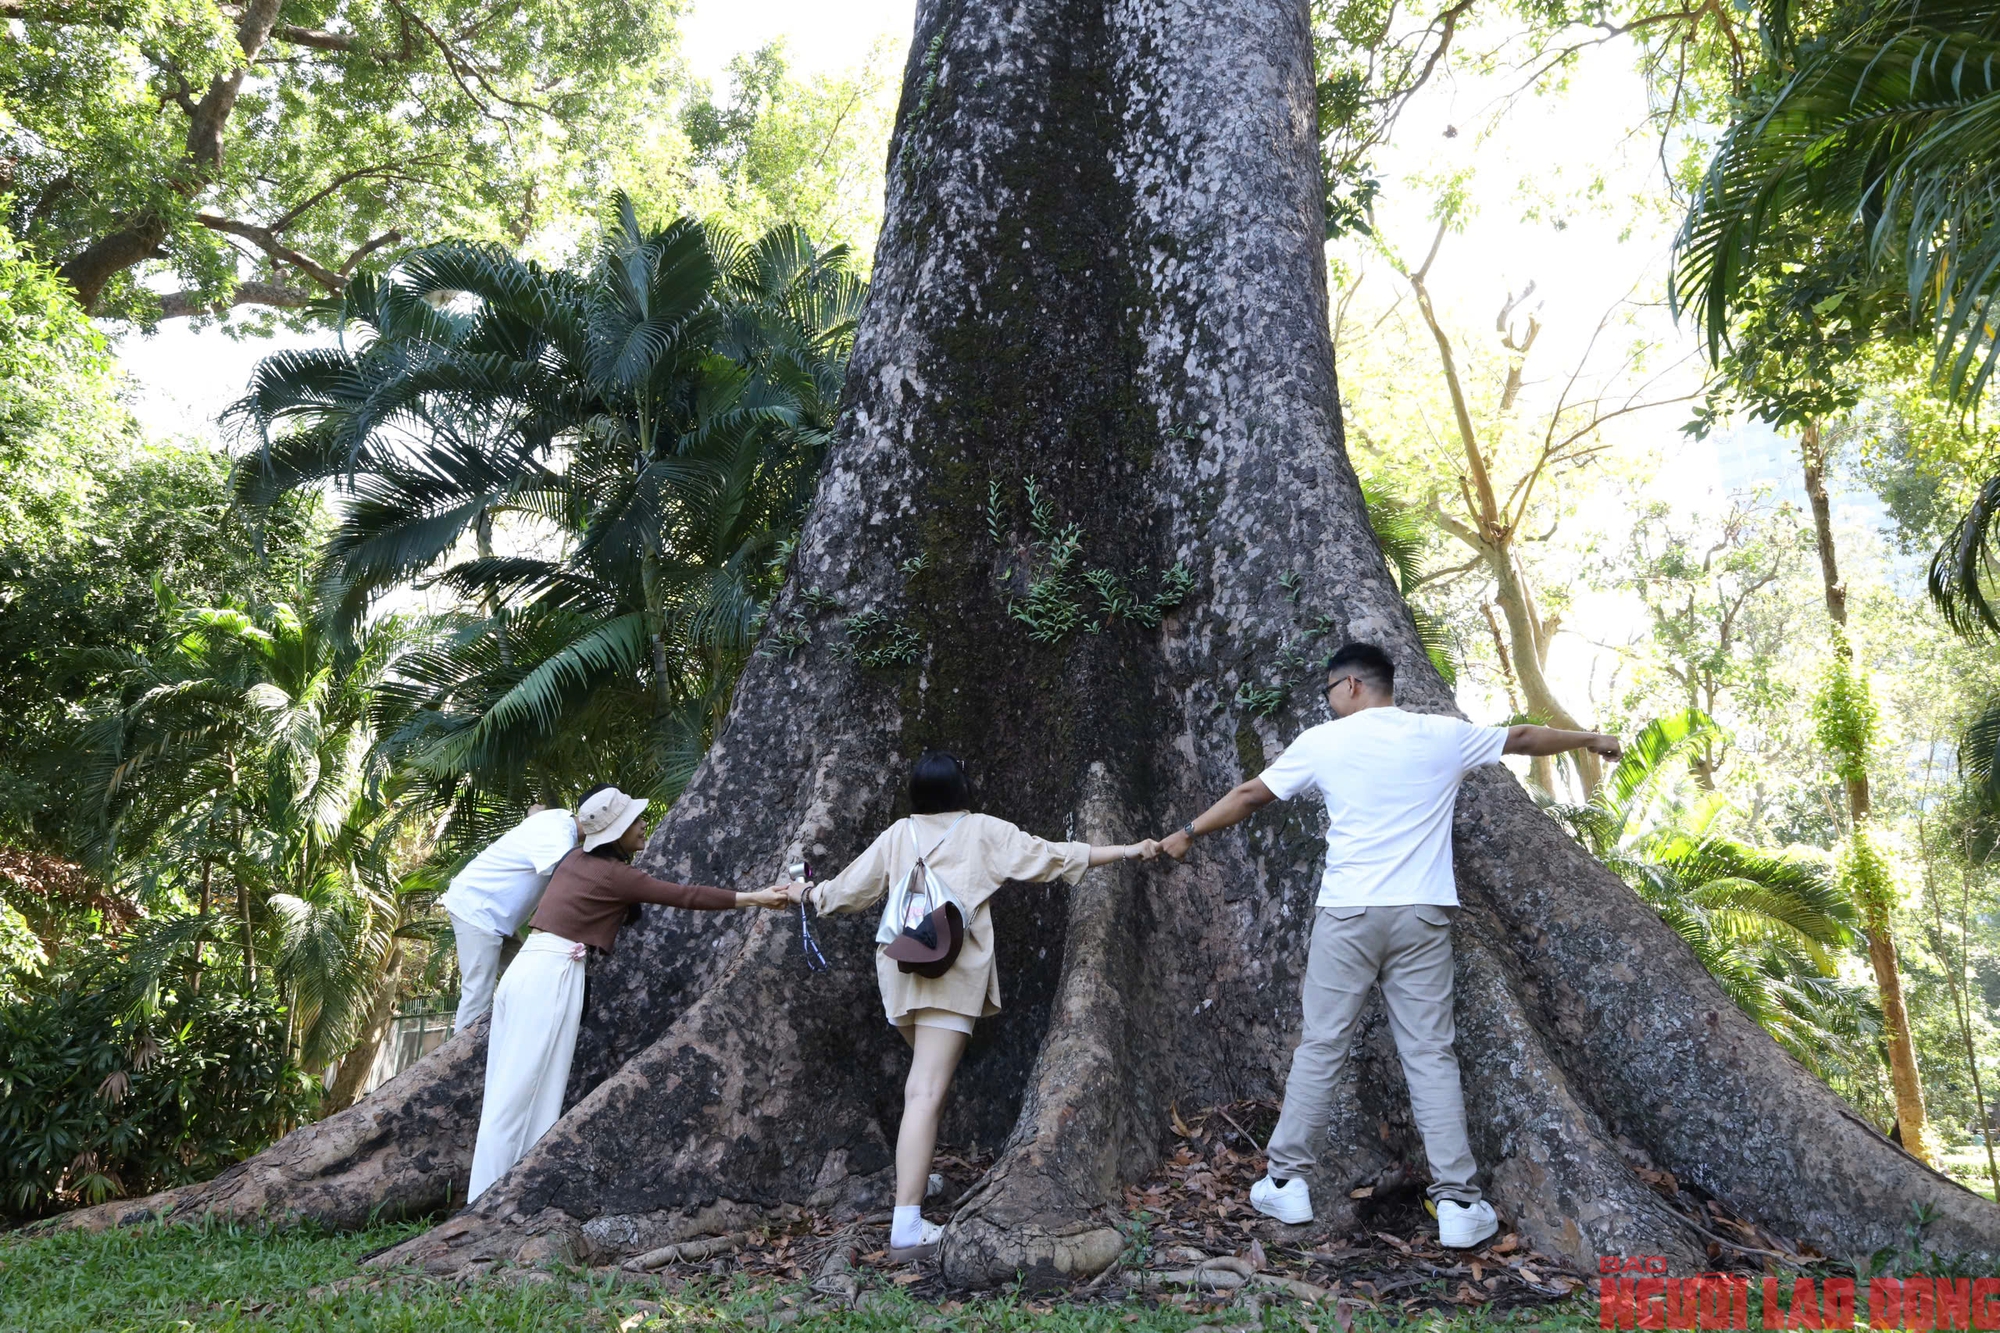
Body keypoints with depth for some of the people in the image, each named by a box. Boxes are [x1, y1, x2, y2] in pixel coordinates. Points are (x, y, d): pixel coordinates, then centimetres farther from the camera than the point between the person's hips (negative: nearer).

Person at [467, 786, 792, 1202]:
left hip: (527, 967, 8)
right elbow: (683, 896, -9)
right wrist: (753, 898, -8)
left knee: (507, 1090, 8)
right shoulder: (614, 874, -8)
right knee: (520, 1094, -5)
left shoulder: (579, 859, 13)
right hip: (552, 975, -8)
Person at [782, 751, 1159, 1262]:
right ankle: (906, 1228, -17)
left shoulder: (897, 835, 11)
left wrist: (808, 893, 38)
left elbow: (849, 888, 17)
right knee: (927, 1093, -12)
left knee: (924, 1072, 28)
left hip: (898, 970, 5)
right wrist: (1127, 851, 10)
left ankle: (914, 1175, 35)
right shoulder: (985, 831, 3)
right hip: (953, 975, -5)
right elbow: (1052, 856, 3)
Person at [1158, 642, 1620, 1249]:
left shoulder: (1323, 741, 1)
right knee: (1431, 1053, 6)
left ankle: (1287, 1182, 14)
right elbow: (1523, 737, 23)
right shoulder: (1443, 735, 6)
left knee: (1320, 1048, 7)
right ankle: (1456, 1201, 6)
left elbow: (1248, 796, 9)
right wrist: (1591, 738, 41)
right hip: (1420, 916, 2)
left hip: (1347, 914, -1)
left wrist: (1186, 833, 23)